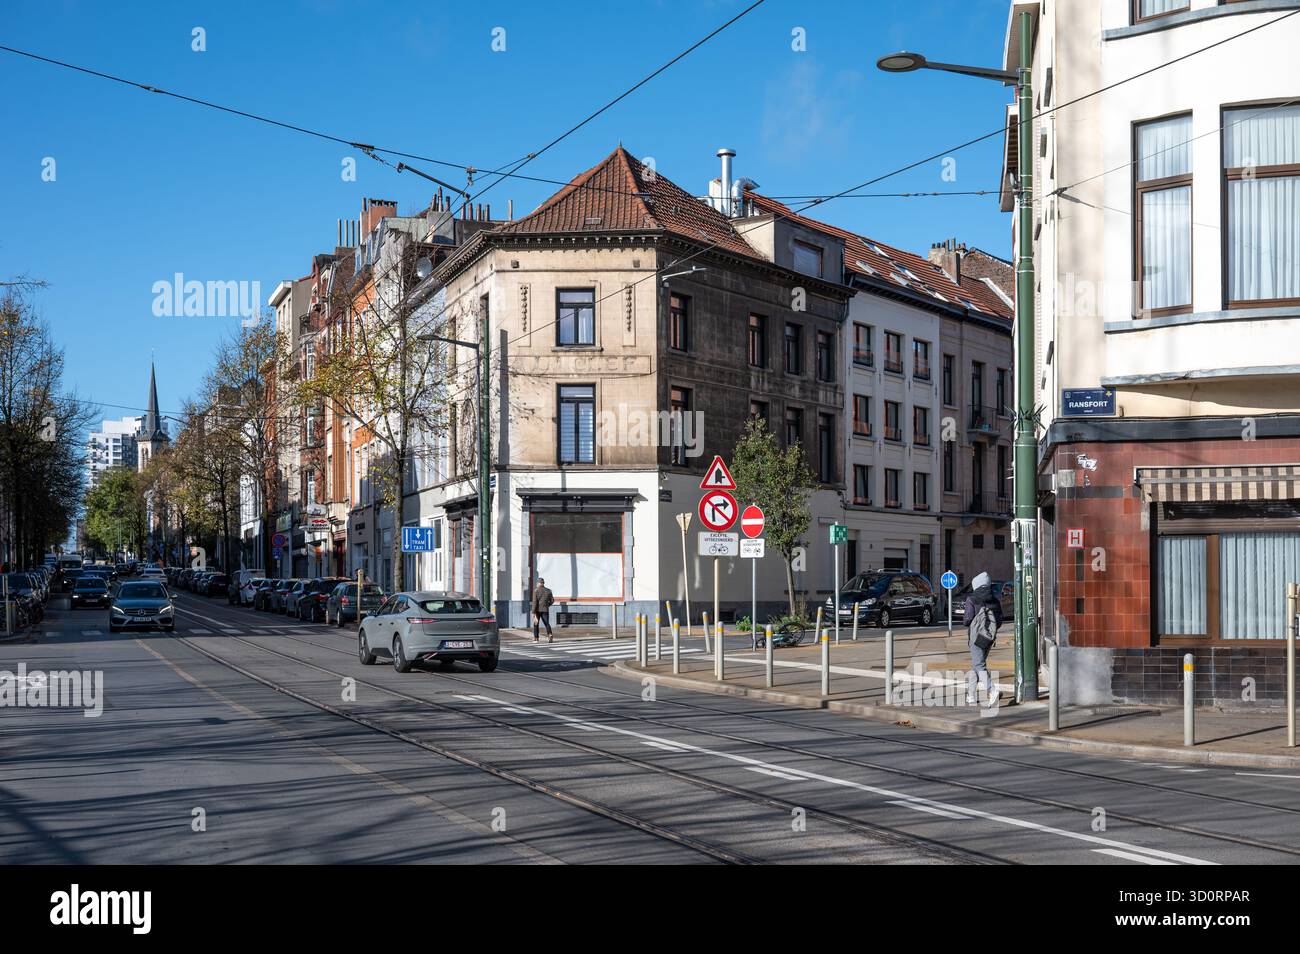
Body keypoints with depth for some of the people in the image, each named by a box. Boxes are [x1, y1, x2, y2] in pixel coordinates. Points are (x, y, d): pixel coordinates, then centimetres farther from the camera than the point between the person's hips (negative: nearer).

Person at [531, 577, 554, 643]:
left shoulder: (536, 591, -6)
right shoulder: (548, 591, 4)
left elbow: (534, 602, -12)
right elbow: (552, 600, 11)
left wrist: (533, 612, -15)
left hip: (537, 610, -2)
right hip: (545, 610, 2)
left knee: (536, 624, 13)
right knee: (547, 623, 1)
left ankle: (536, 638, 16)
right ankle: (550, 635, -23)